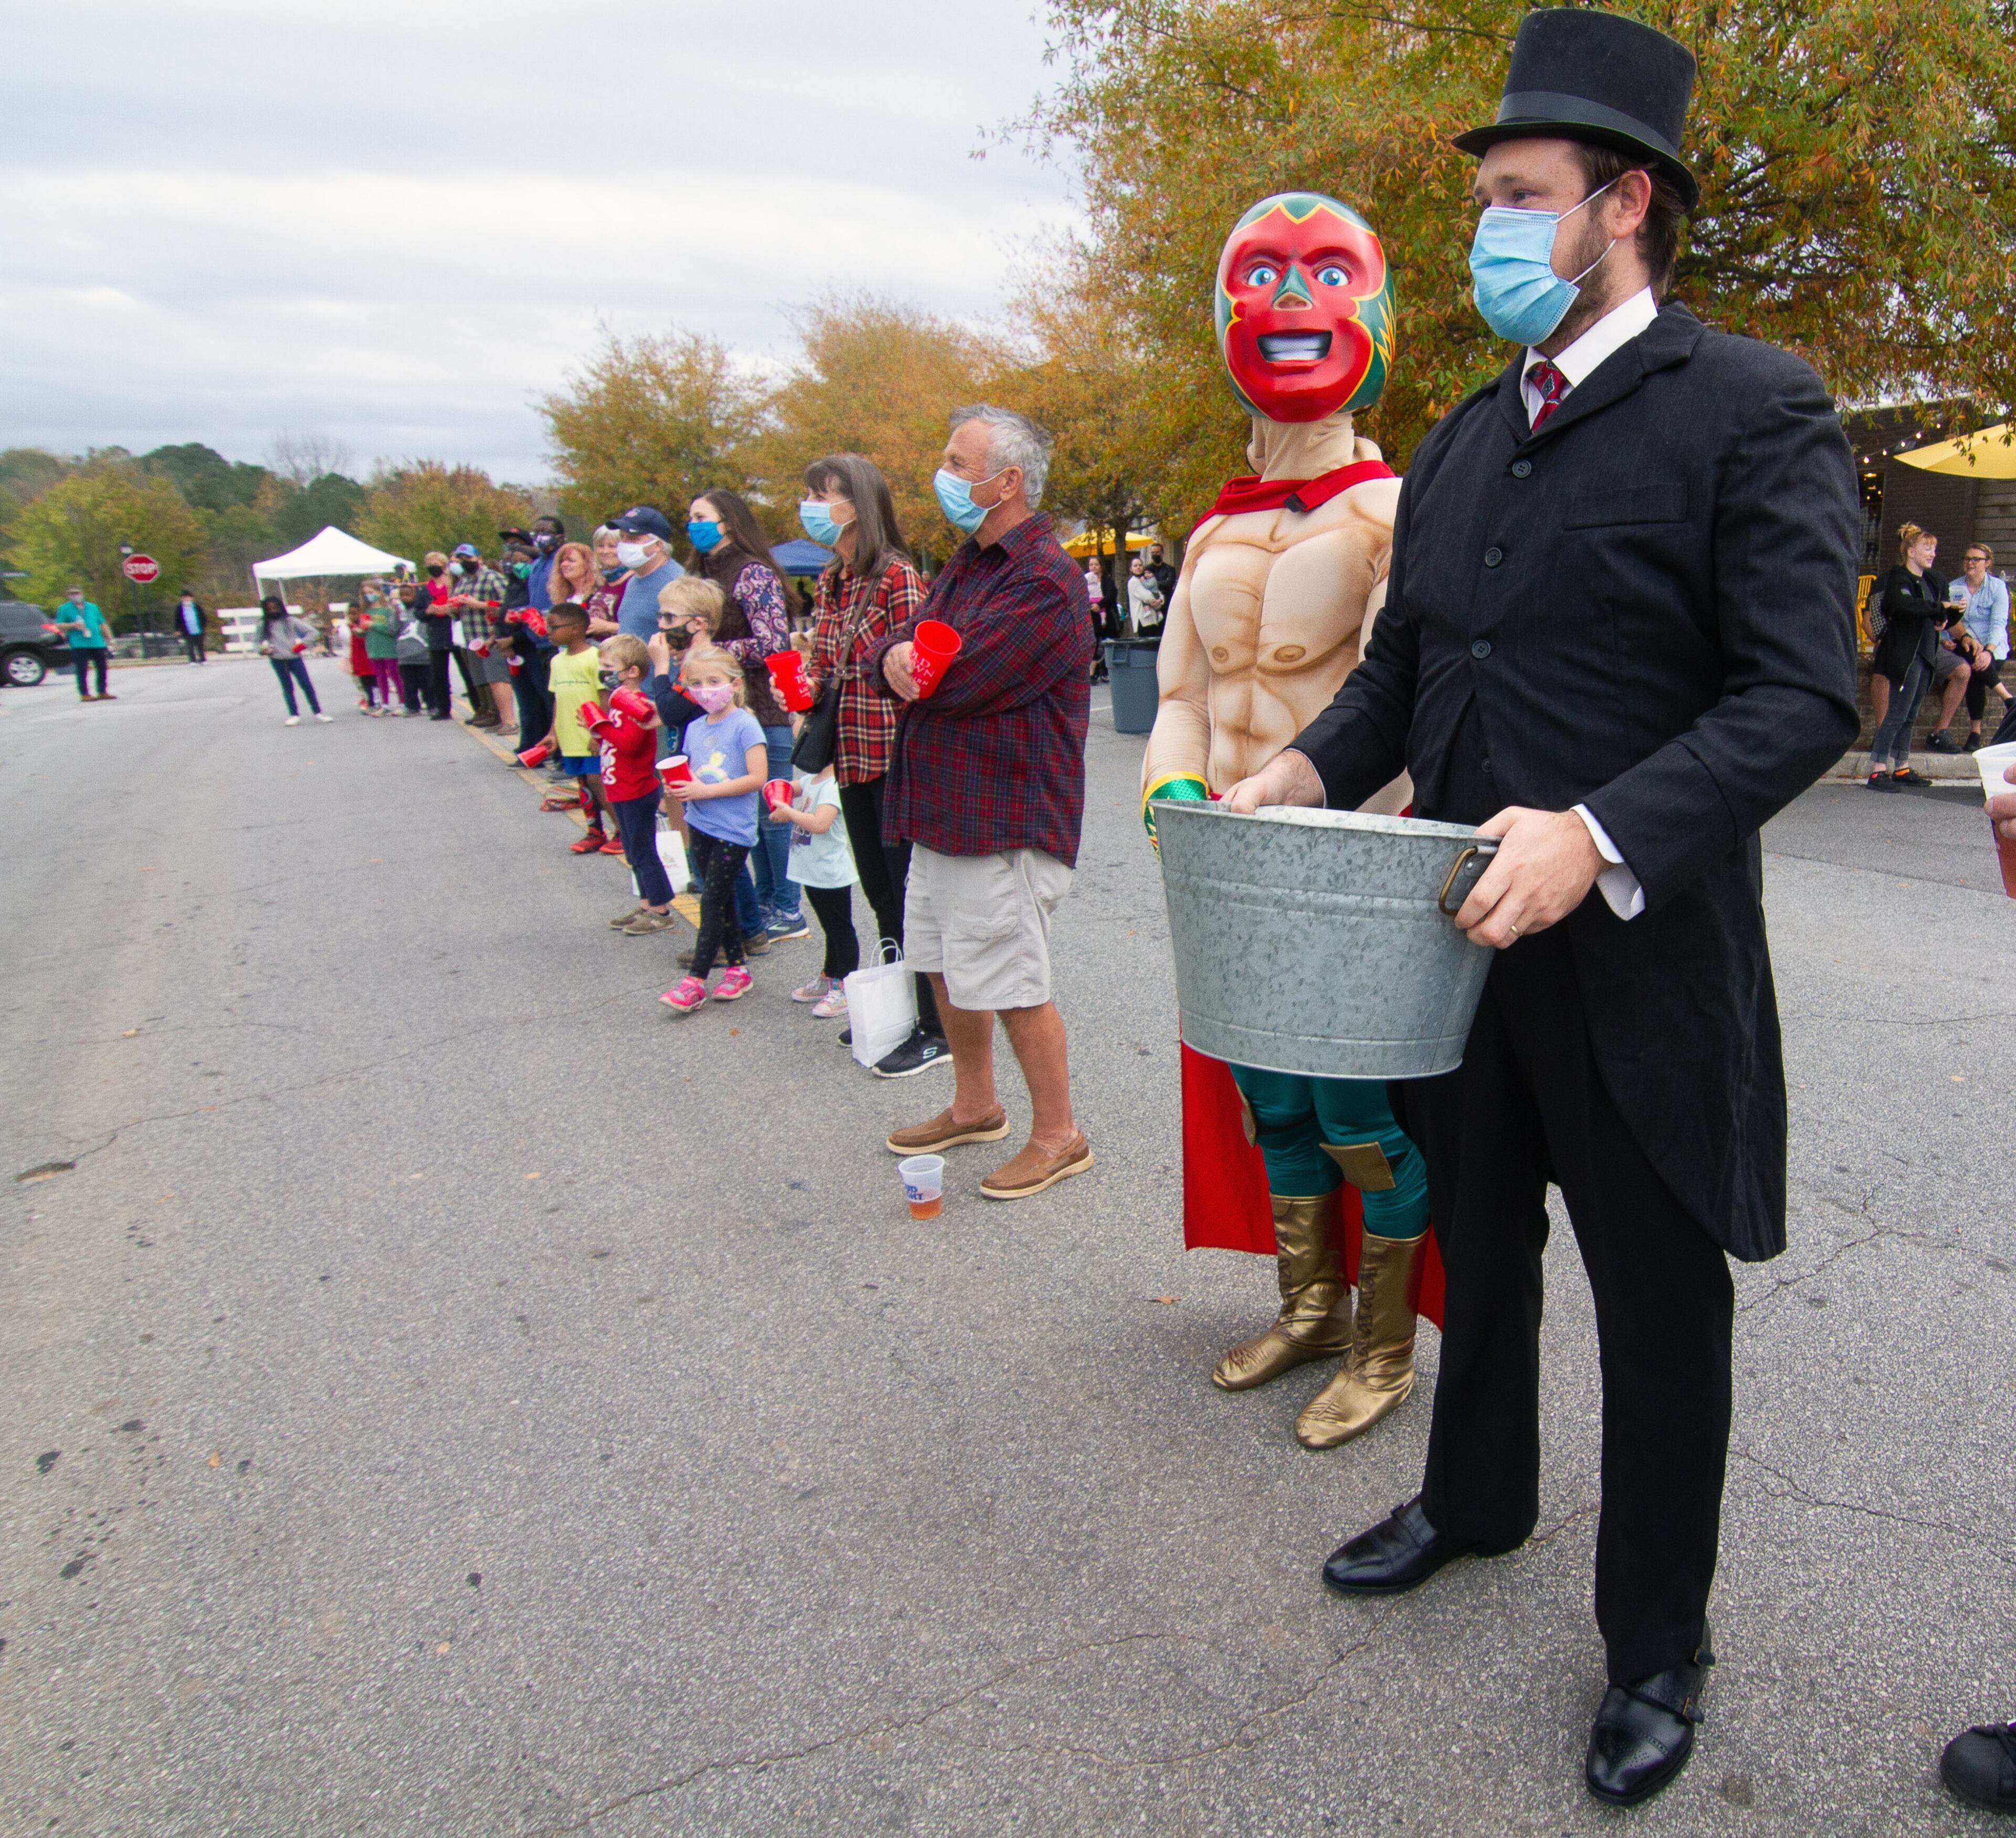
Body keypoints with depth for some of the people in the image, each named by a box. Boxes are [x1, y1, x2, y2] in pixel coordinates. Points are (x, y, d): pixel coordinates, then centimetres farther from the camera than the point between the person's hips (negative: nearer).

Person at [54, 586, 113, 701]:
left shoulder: (92, 607, 18)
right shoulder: (64, 609, 7)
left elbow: (103, 625, 20)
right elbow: (59, 626, 1)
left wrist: (110, 639, 14)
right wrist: (73, 625, -14)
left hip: (98, 643, 4)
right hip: (79, 645, -4)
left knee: (102, 668, 6)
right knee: (82, 670, -7)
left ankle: (102, 692, 18)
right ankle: (84, 694, -5)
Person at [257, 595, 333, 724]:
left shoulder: (290, 621, 1)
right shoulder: (263, 625, 6)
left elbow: (311, 631, 2)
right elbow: (258, 641, 17)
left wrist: (303, 644, -5)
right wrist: (263, 650, -2)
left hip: (295, 658, -1)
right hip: (278, 660, 1)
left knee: (307, 685, -3)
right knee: (287, 688, 7)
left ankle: (318, 713, 7)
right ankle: (294, 715, 14)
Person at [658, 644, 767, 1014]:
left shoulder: (744, 725, -11)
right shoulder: (694, 729, 9)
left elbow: (757, 778, -18)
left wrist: (705, 791, -20)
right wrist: (678, 790, -4)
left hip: (733, 831, -7)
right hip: (701, 827, 7)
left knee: (712, 901, -4)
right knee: (722, 900, 13)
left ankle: (696, 980, 1)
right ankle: (736, 969, 24)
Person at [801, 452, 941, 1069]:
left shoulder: (896, 576, -14)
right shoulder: (828, 583, 11)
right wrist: (806, 684, 5)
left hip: (894, 757, -9)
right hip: (852, 758, 9)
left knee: (910, 893, -2)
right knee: (879, 892, 18)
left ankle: (936, 1032, 8)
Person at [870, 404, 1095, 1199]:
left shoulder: (1043, 581, -19)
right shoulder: (969, 562, 13)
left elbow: (955, 677, -26)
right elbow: (895, 647, 11)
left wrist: (909, 660, -5)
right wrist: (895, 657, -13)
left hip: (1003, 822, -10)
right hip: (942, 810, 10)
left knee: (1010, 985, -2)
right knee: (947, 968, 19)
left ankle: (1057, 1136, 16)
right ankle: (974, 1107, 37)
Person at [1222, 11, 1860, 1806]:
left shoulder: (1755, 412, -10)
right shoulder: (1460, 443, 11)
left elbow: (1804, 696, -18)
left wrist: (1601, 835, -31)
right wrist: (1311, 767, -2)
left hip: (1639, 962, -6)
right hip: (1462, 941, 7)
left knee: (1662, 1302, 10)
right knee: (1479, 1242, 23)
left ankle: (1658, 1644, 32)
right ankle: (1476, 1495, 49)